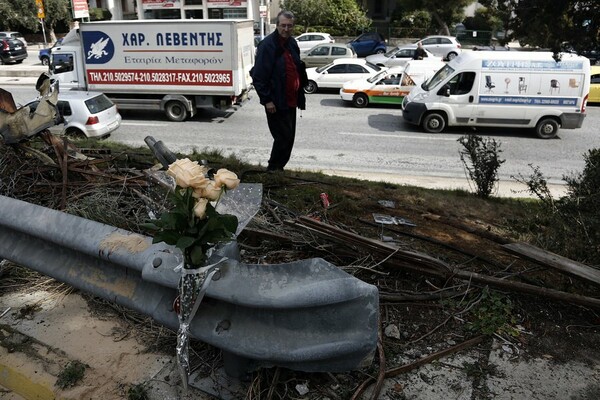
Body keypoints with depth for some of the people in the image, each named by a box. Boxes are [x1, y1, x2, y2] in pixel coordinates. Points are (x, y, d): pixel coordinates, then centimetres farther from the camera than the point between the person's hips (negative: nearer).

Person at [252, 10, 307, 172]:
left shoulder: (292, 43, 11)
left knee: (289, 137, 13)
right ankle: (273, 169, 11)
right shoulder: (267, 45, -14)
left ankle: (278, 167, 27)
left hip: (291, 101, 8)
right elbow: (258, 76, -17)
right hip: (276, 102, -8)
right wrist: (267, 100, -19)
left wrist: (300, 95, 16)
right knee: (283, 137, -6)